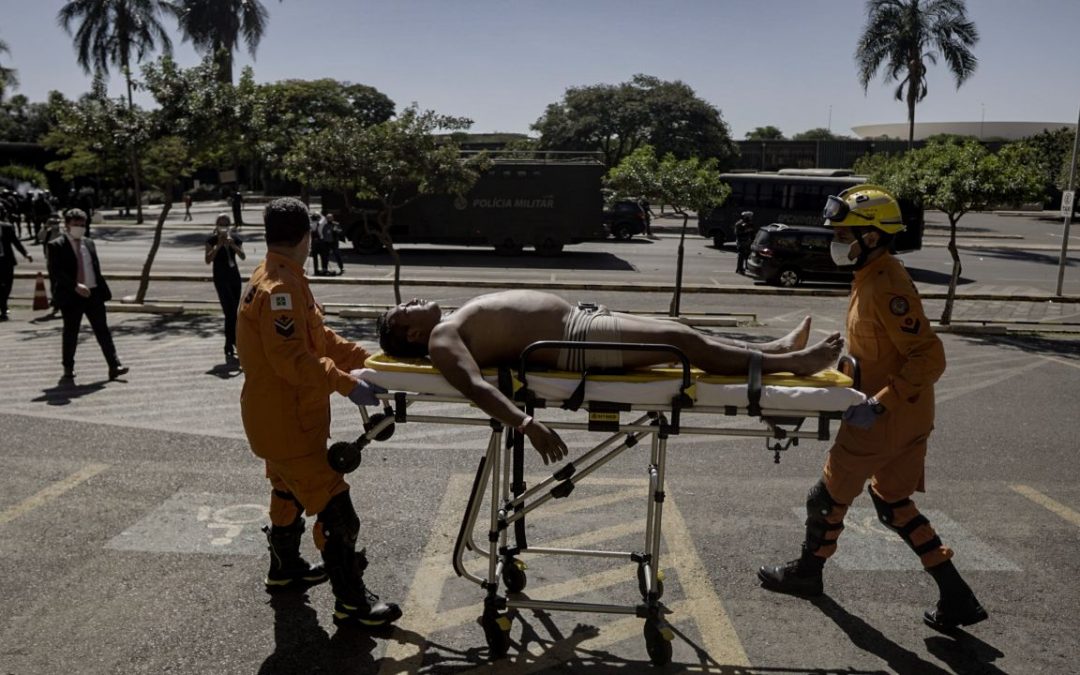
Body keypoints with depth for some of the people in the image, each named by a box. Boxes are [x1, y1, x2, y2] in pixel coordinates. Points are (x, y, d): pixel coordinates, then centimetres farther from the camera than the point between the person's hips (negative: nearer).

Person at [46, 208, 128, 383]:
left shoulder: (89, 243, 14)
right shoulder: (56, 246, -4)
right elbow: (55, 272, -13)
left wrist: (104, 290, 11)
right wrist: (75, 286, -24)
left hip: (94, 293, 4)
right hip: (71, 296, -4)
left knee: (103, 330, 2)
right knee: (70, 334, 5)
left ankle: (114, 366, 2)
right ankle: (68, 371, 18)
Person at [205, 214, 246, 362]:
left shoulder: (235, 238, 4)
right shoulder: (212, 240, -4)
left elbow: (243, 257, -8)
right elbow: (208, 260, -14)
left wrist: (233, 245, -22)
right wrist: (218, 246, -20)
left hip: (234, 276, 4)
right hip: (221, 278, -4)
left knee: (234, 311, 10)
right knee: (230, 311, -14)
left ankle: (232, 344, 24)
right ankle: (229, 349, -13)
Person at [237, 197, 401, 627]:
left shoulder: (278, 279, 10)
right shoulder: (280, 287, -24)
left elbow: (318, 337, 12)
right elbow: (292, 359, -30)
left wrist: (366, 358, 5)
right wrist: (346, 385, -26)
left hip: (280, 416, 11)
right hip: (288, 421, -11)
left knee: (290, 492, 27)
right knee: (333, 507, -6)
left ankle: (284, 569, 45)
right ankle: (351, 603, 2)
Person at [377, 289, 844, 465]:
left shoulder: (455, 322, 19)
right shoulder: (441, 340, -10)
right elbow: (475, 386, -26)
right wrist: (526, 424, -40)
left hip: (580, 321, 10)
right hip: (579, 344, -10)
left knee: (685, 335, 11)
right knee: (683, 342, -9)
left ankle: (778, 349, 21)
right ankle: (788, 363, 4)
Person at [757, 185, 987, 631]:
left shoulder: (886, 288, -23)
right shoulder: (872, 277, 8)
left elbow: (929, 359, -25)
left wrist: (878, 404, -29)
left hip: (884, 419, -10)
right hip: (907, 416, 10)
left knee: (829, 496, 9)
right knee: (894, 503, 18)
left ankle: (807, 572, 31)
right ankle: (956, 597, 23)